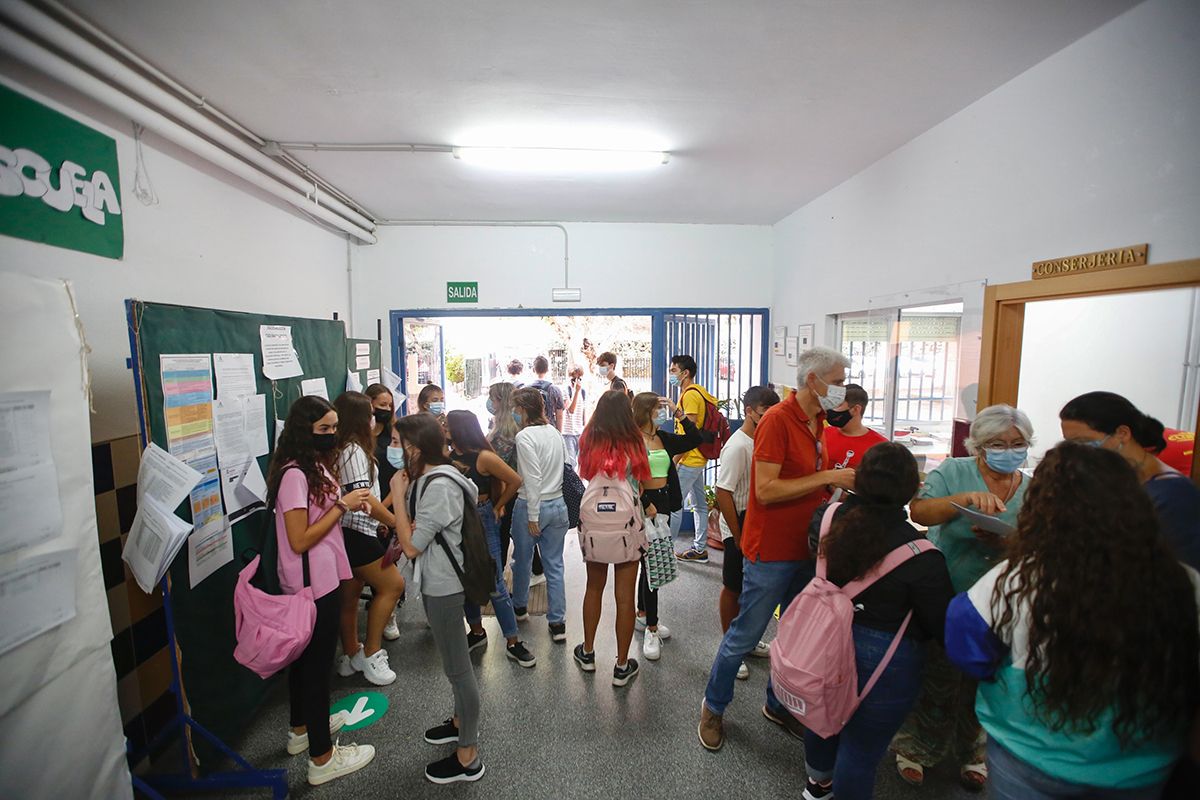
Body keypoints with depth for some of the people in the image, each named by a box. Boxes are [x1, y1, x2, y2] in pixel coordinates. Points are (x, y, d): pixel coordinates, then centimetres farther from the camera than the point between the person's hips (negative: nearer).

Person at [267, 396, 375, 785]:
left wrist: (347, 503, -3)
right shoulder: (294, 474, -22)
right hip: (313, 584, -10)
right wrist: (342, 505, -22)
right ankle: (322, 757, 20)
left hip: (318, 580, 10)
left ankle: (302, 729, 44)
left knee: (307, 656, 24)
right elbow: (299, 540, -24)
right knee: (317, 663, 4)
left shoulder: (316, 467, 7)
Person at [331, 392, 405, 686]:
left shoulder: (347, 448, 12)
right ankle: (371, 655, 6)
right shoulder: (353, 450, -17)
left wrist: (379, 520, 16)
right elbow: (364, 497, -22)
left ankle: (351, 656, 30)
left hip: (351, 532, 10)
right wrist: (395, 522, -18)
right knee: (392, 584, -2)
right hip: (355, 533, -10)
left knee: (350, 595, 17)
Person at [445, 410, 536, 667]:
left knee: (494, 584, -1)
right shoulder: (447, 456, 1)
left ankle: (513, 643, 11)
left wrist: (496, 507, -5)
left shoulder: (483, 457, -16)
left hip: (482, 523, -6)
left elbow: (515, 481, -12)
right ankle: (477, 631, 37)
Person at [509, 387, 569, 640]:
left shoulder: (524, 436, -16)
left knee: (522, 560, 18)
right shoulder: (554, 432, 4)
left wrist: (532, 516, -15)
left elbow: (532, 479, -20)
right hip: (558, 504, 6)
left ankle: (519, 606, 40)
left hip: (532, 505, -5)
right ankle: (558, 622, 16)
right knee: (554, 564, 11)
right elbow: (565, 465, 8)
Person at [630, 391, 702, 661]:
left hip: (664, 502, 7)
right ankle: (651, 630, 9)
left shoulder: (663, 438, 8)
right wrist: (646, 504, -18)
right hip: (644, 504, -7)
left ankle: (642, 615, 33)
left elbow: (695, 439, 8)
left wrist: (680, 414, 0)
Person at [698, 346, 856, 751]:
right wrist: (828, 477, -22)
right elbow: (766, 490, -25)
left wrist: (842, 481, 2)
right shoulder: (777, 420, -19)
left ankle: (778, 705, 41)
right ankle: (713, 707, 28)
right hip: (771, 551, -8)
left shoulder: (816, 423, 9)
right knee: (745, 635, 6)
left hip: (804, 548, 9)